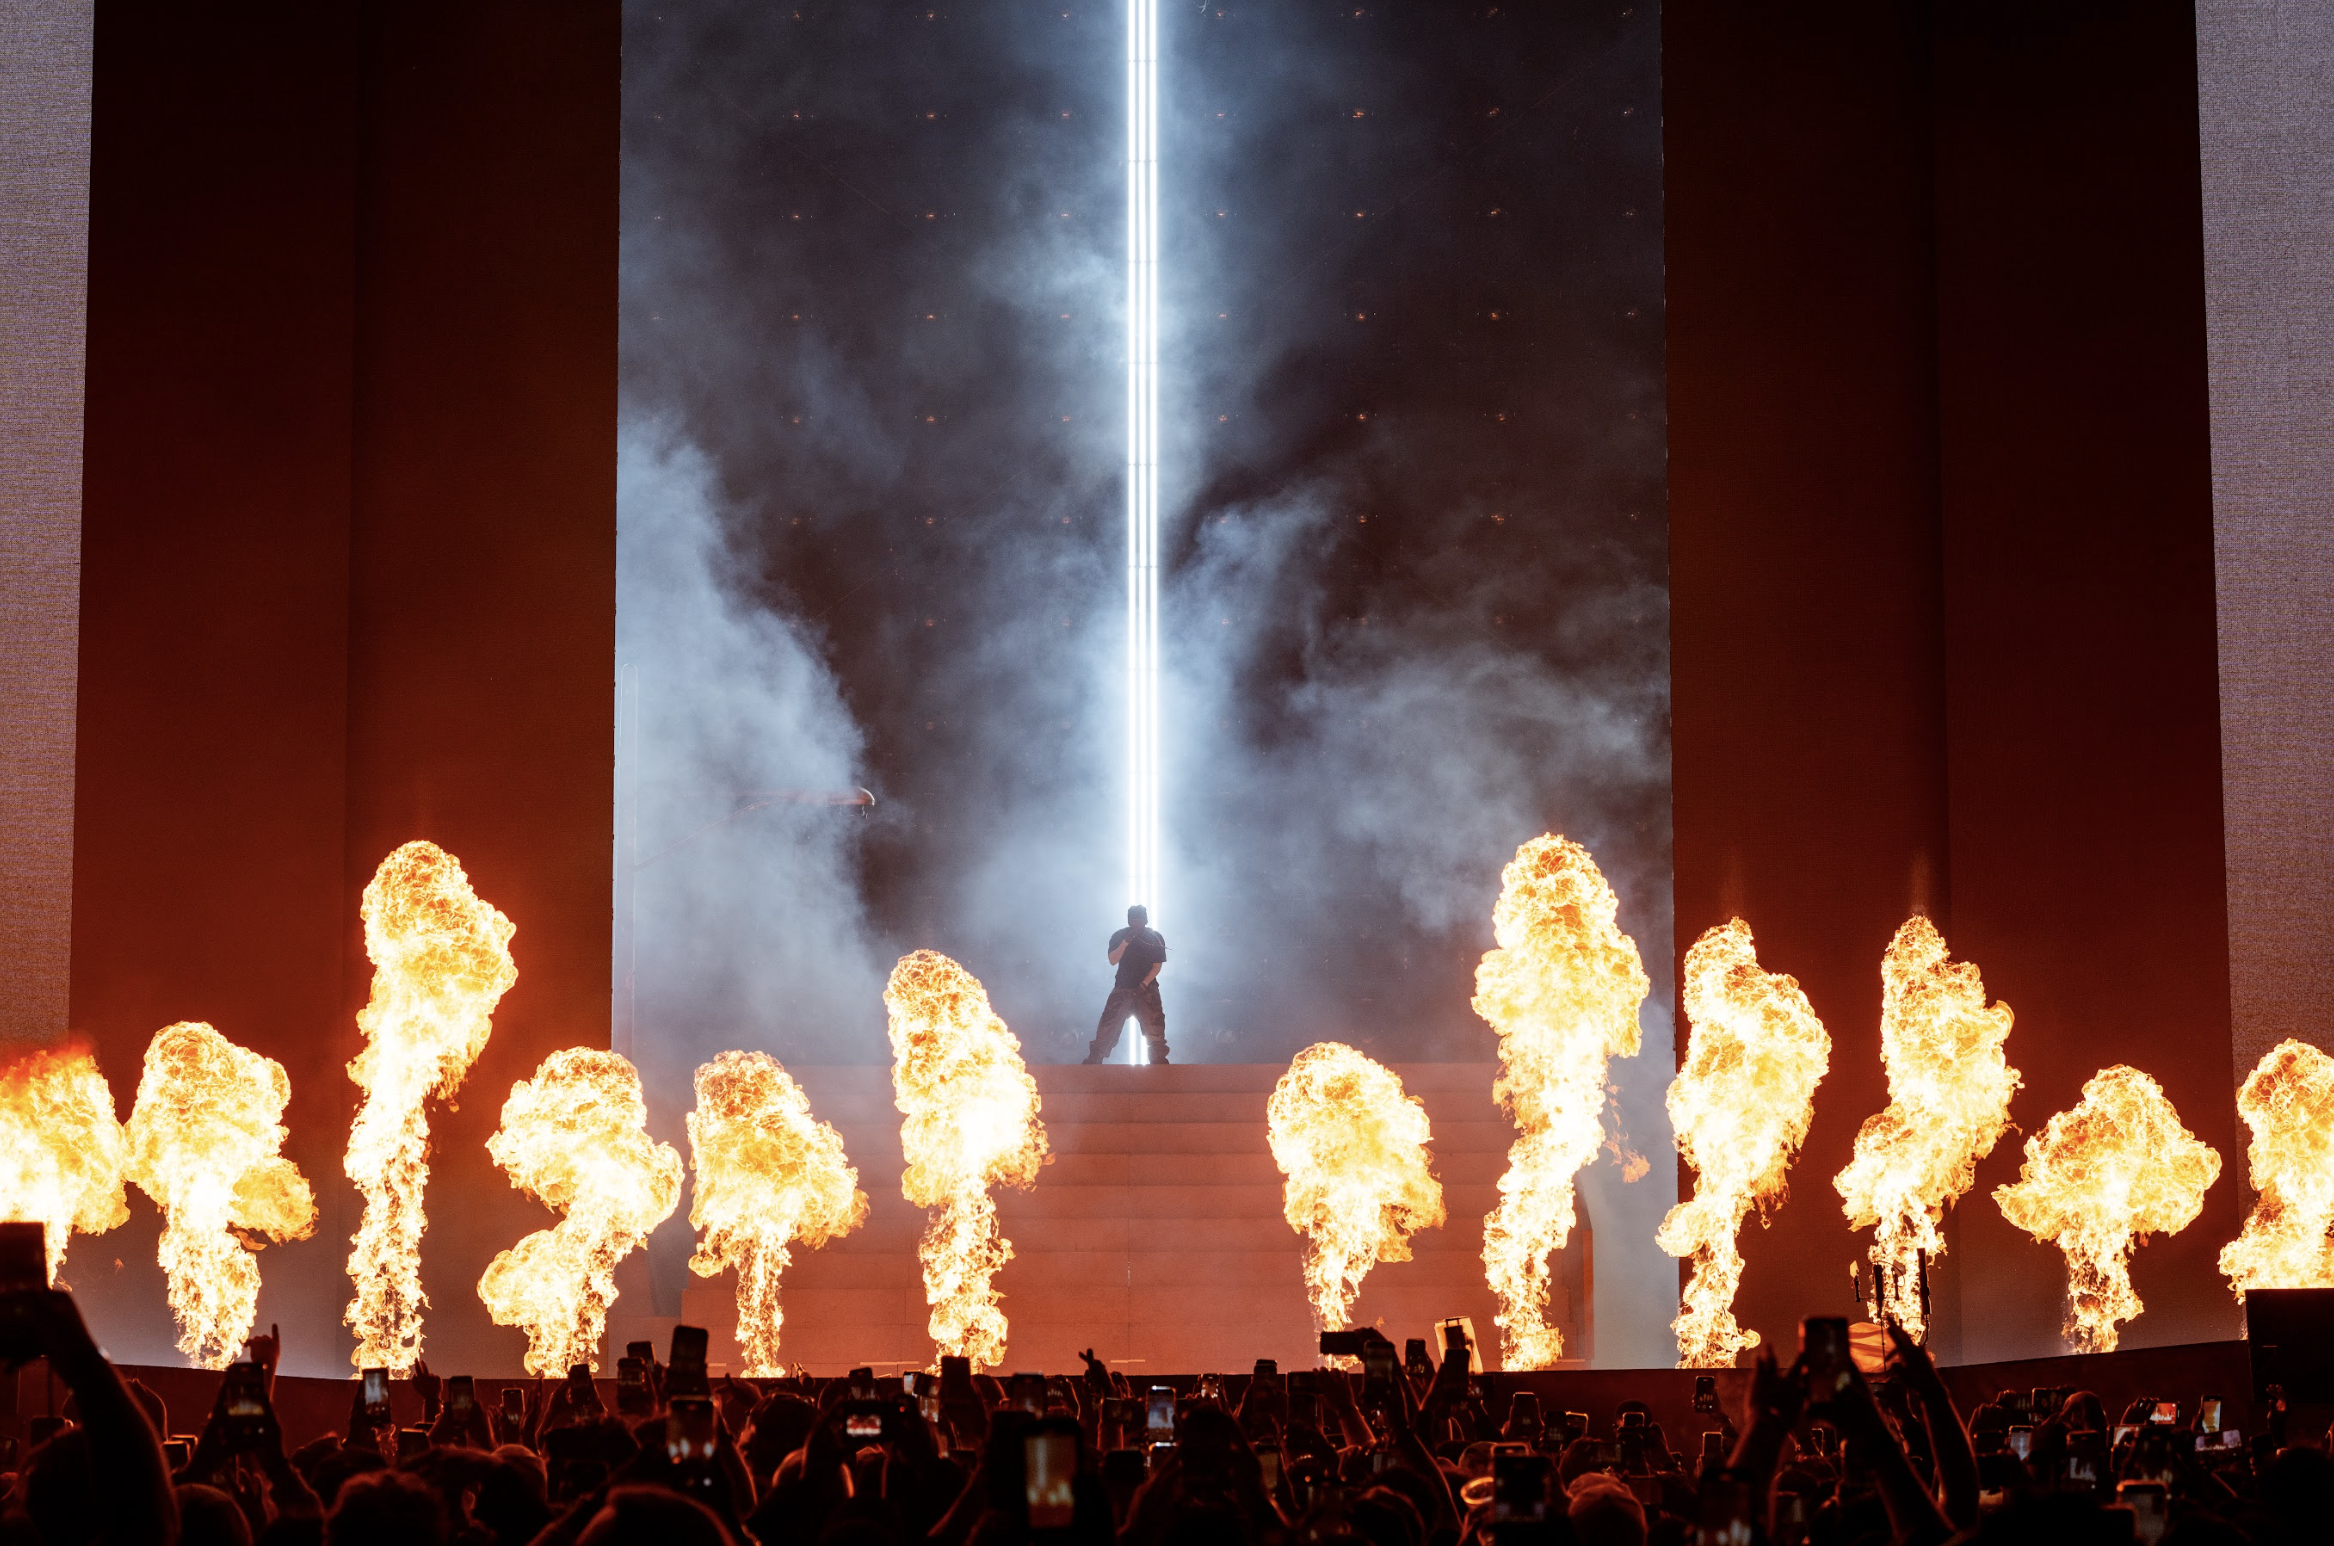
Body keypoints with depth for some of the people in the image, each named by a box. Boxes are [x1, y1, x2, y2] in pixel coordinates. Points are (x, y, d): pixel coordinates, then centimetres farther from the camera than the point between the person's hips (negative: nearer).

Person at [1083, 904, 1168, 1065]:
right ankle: (1092, 1061, -2)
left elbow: (1157, 966, -2)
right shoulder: (1119, 936, -2)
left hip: (1147, 989, 0)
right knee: (1107, 1027, -6)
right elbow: (1113, 961, -11)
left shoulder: (1155, 938, -3)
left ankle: (1159, 1062, -2)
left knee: (1155, 1028, -8)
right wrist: (1125, 943, -24)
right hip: (1122, 988, 0)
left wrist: (1145, 983, -16)